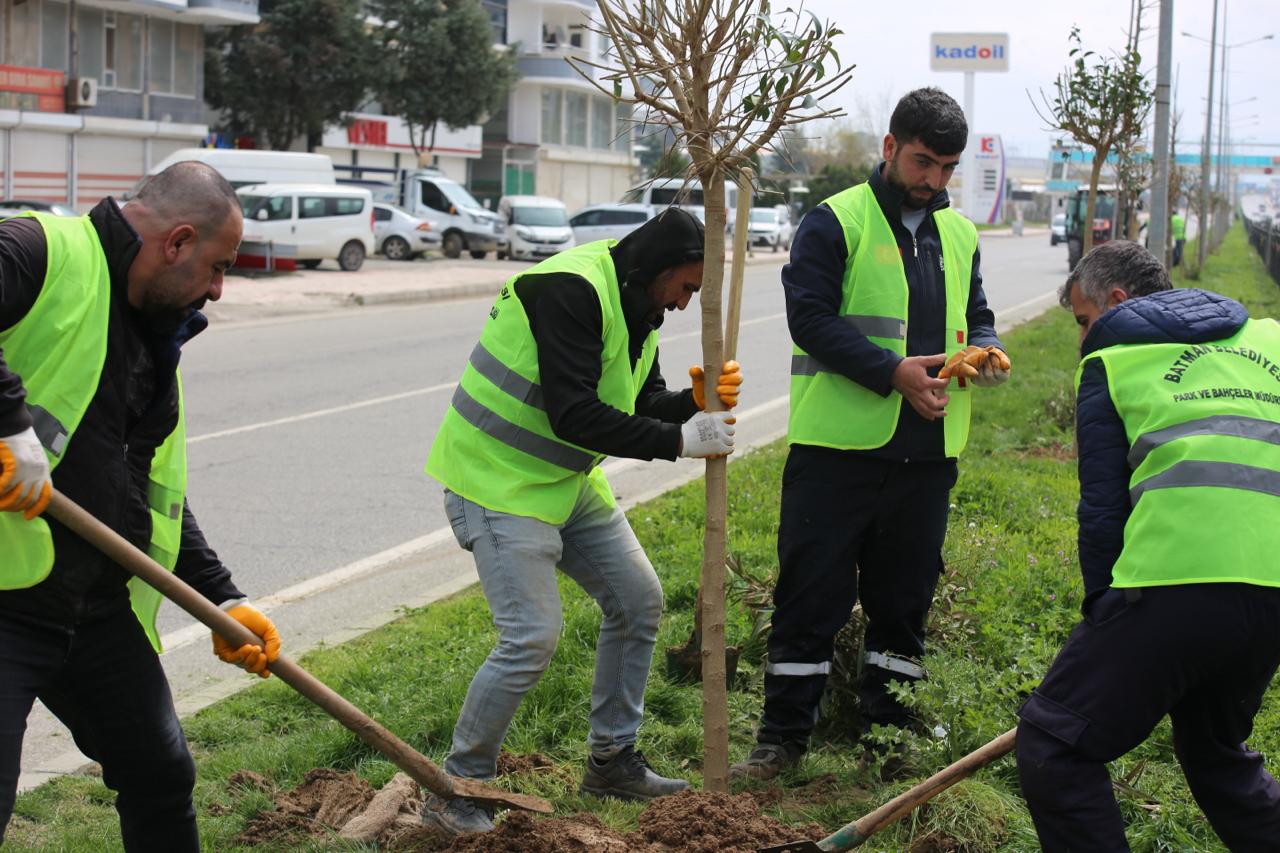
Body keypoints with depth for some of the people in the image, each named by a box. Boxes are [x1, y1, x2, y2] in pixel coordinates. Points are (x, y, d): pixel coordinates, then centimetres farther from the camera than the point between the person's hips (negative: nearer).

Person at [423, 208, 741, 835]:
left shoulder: (636, 306, 8)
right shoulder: (569, 290, -24)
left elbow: (641, 403, 11)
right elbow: (573, 414, -30)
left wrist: (697, 402, -10)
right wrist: (679, 441, -26)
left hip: (568, 479, 10)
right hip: (500, 480, -10)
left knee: (638, 600, 11)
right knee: (533, 637, -16)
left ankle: (611, 761, 25)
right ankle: (457, 790, 0)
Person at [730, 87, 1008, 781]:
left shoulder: (958, 234, 15)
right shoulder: (835, 222, -4)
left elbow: (976, 318, 22)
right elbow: (810, 316, -13)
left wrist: (983, 352, -2)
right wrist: (893, 372, -22)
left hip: (926, 450, 6)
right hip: (839, 445, -5)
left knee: (905, 593, 13)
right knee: (812, 590, 1)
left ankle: (887, 723, 25)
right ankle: (783, 734, 11)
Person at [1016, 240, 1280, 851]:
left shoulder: (1111, 360, 13)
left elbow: (1102, 509, 7)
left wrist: (1102, 610, 15)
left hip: (1183, 577, -6)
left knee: (1055, 745, 1)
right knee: (1215, 749, 29)